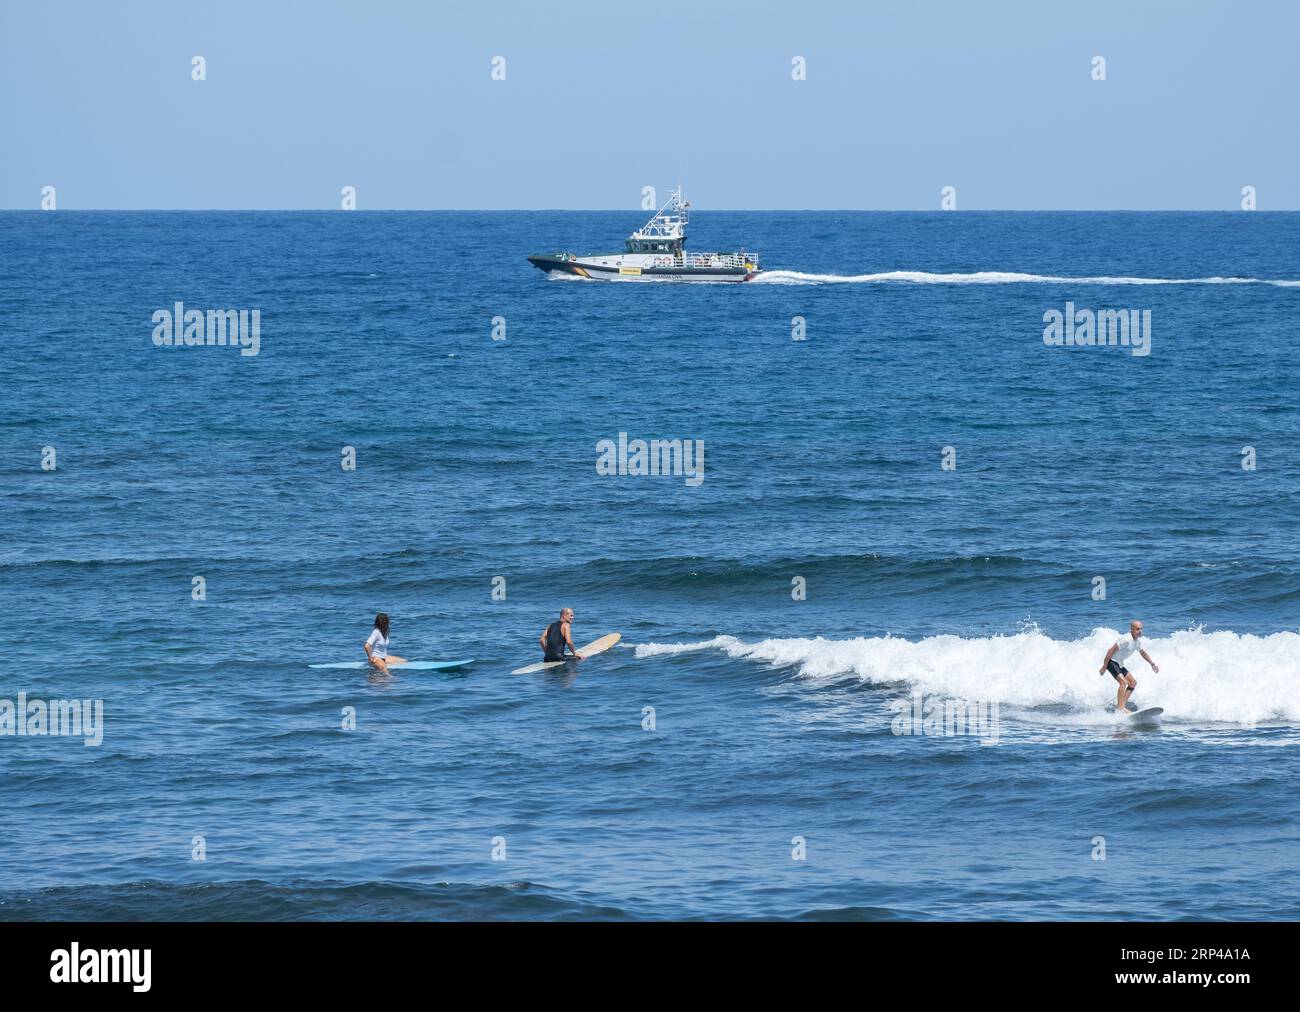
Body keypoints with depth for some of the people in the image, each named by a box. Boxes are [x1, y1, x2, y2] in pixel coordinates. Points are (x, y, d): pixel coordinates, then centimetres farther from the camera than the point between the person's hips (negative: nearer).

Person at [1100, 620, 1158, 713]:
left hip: (1119, 664, 10)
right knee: (1123, 682, -25)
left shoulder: (1137, 641, 5)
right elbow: (1111, 651, -25)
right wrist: (1104, 667, -23)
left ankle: (1121, 705, 8)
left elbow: (1143, 653, 26)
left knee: (1133, 683, 9)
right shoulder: (1126, 640, -25)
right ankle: (1120, 708, -30)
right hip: (1111, 661, -10)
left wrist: (1152, 664, 19)